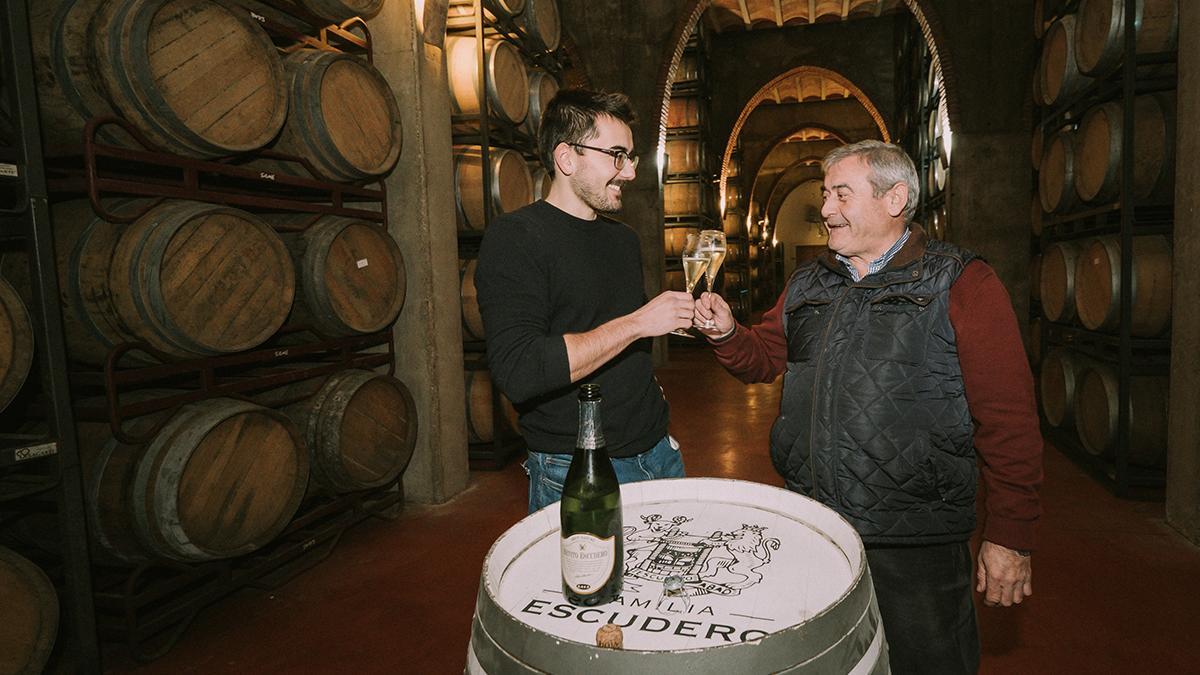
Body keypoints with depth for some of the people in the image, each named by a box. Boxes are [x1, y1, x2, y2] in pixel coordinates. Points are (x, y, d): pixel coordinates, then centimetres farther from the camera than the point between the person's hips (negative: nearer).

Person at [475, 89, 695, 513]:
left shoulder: (624, 239, 11)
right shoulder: (514, 237, -14)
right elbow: (518, 372, -27)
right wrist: (637, 323, -23)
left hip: (657, 451, 7)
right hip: (574, 473, -7)